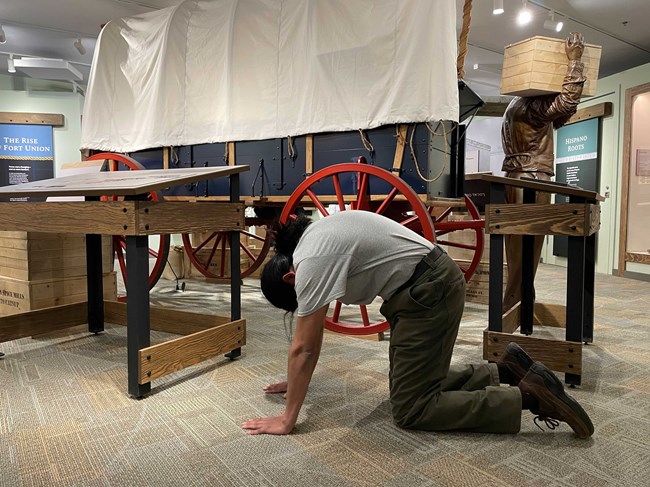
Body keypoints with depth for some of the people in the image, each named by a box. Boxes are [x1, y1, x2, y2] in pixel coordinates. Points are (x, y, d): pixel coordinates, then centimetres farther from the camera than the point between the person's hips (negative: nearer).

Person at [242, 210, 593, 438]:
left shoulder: (311, 261, -16)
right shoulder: (310, 242, 13)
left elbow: (304, 347, -16)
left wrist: (287, 420, -8)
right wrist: (295, 381, 26)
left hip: (429, 293, -10)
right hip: (431, 284, 10)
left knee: (409, 409, -4)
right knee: (417, 383, 18)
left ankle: (527, 397, -4)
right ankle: (503, 369, 21)